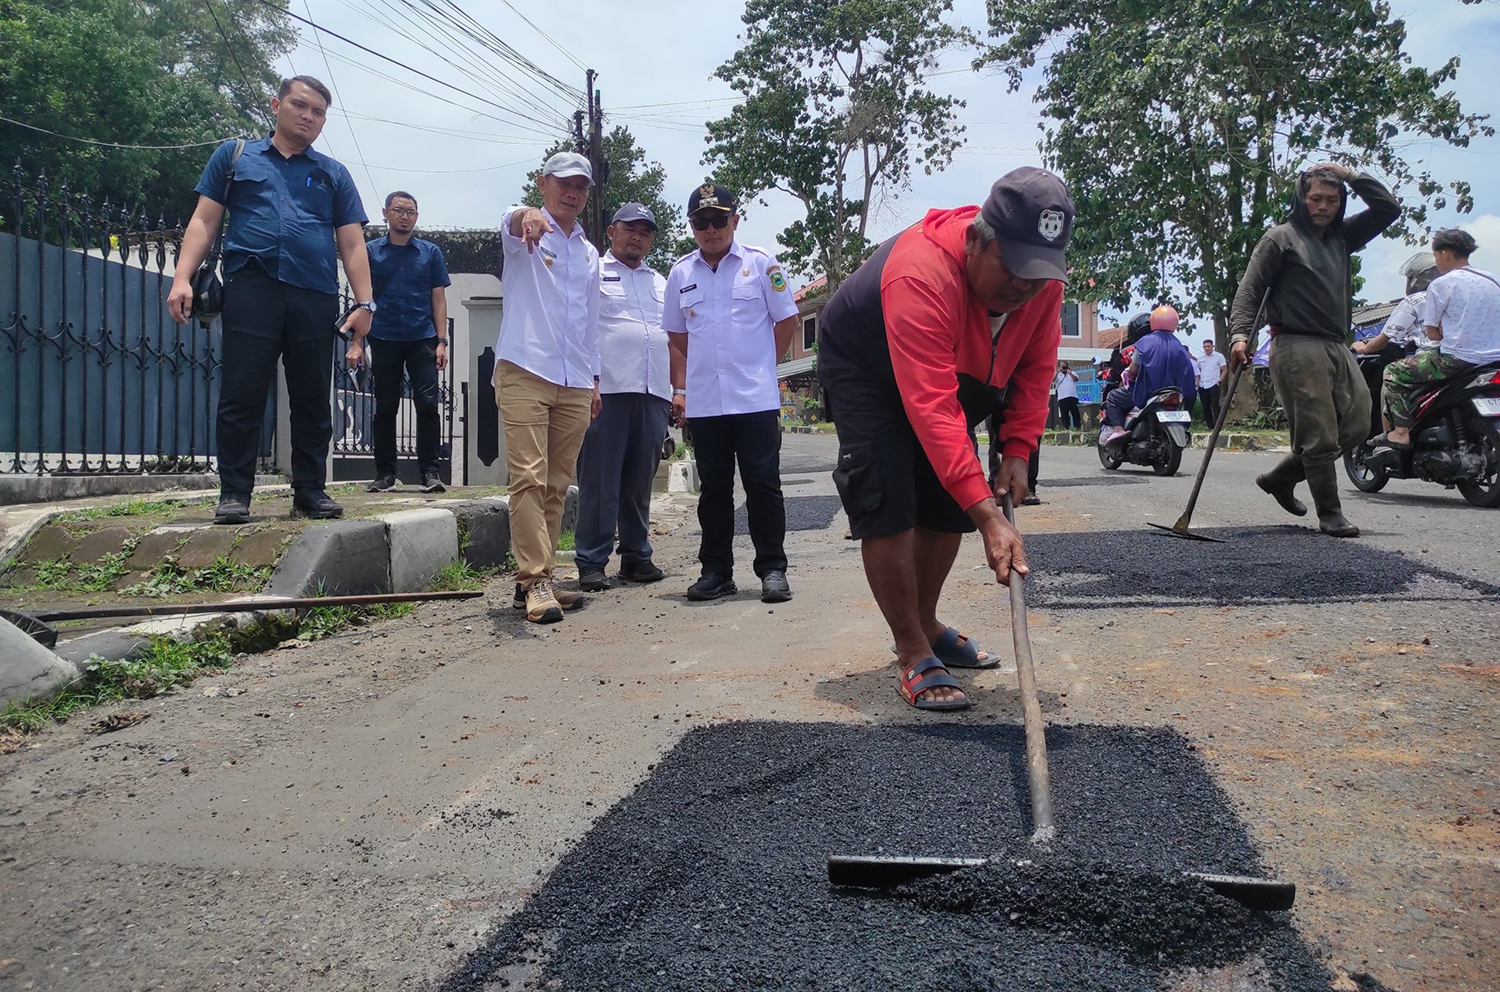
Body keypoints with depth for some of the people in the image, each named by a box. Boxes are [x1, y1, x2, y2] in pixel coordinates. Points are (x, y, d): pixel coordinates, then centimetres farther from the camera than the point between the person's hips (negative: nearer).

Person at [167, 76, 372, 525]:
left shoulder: (334, 175, 20)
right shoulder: (235, 155, 18)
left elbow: (352, 244, 12)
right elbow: (204, 221, 12)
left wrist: (364, 303, 0)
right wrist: (182, 278, -1)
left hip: (316, 297, 2)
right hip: (251, 289, -1)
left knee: (313, 400, 3)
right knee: (242, 395, -4)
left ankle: (311, 490, 12)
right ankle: (234, 494, 1)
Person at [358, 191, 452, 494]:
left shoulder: (431, 252, 9)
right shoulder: (372, 252, 8)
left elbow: (439, 300, 7)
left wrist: (441, 341, -2)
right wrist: (357, 341, -2)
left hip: (422, 339, 0)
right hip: (384, 340, 0)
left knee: (427, 403, -8)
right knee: (385, 408, 5)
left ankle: (429, 471, -3)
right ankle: (385, 472, 12)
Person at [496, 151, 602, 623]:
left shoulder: (589, 253, 21)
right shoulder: (526, 234, 3)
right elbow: (509, 224, -23)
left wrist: (594, 380, 20)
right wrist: (528, 216, -48)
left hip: (575, 384, 6)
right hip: (525, 372, -6)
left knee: (556, 486, 6)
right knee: (529, 479, -12)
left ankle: (537, 579, 12)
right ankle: (535, 580, -12)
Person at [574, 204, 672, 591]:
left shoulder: (660, 283, 24)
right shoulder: (592, 272, 7)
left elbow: (673, 340, 25)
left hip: (653, 394, 5)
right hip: (607, 390, -5)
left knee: (640, 481, 8)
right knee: (599, 481, -5)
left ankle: (636, 555, 16)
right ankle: (591, 563, -1)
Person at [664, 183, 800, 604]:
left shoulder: (761, 264, 2)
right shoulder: (681, 273, 11)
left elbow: (787, 320, 6)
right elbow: (677, 336, 17)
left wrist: (761, 364, 3)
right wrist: (679, 387, 9)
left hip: (756, 399, -3)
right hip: (703, 403, 3)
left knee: (763, 485, -1)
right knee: (713, 489, 9)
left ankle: (772, 569, 6)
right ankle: (716, 571, 17)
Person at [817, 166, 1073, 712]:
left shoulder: (1043, 277, -21)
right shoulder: (922, 274, -43)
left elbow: (1036, 368, -6)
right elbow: (932, 409, -48)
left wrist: (1017, 450, -18)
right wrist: (988, 516, -52)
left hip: (958, 374, 7)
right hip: (864, 368, -7)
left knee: (948, 502, 9)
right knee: (889, 507, -17)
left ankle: (926, 627, 29)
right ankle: (913, 656, -6)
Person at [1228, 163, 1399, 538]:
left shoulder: (1342, 236, 21)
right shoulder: (1281, 238, 1)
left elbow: (1388, 208, 21)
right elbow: (1249, 289, -6)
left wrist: (1352, 176, 13)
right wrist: (1239, 334, -20)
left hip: (1337, 348, 7)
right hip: (1297, 348, -7)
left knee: (1357, 425, 5)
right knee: (1320, 435, -8)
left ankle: (1280, 478, 17)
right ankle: (1330, 514, 2)